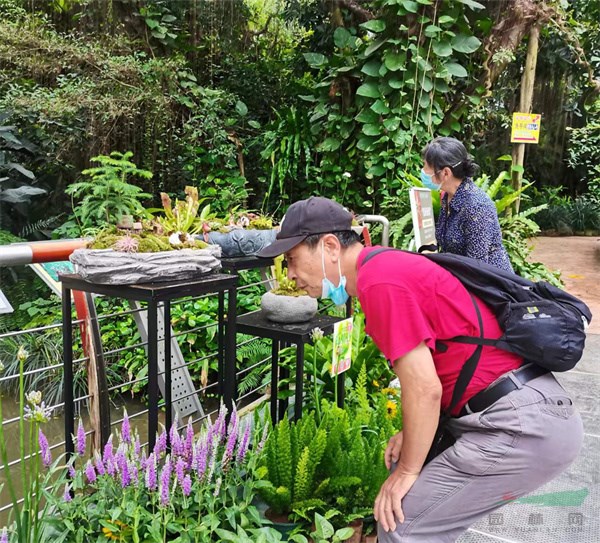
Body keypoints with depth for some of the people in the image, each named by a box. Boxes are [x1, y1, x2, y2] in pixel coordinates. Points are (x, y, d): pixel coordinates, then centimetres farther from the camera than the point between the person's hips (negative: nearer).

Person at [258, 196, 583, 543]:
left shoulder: (380, 281, -18)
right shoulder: (387, 267, 12)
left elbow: (424, 388, -19)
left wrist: (408, 471, -5)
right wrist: (412, 434, 11)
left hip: (524, 426, -10)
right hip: (526, 411, 10)